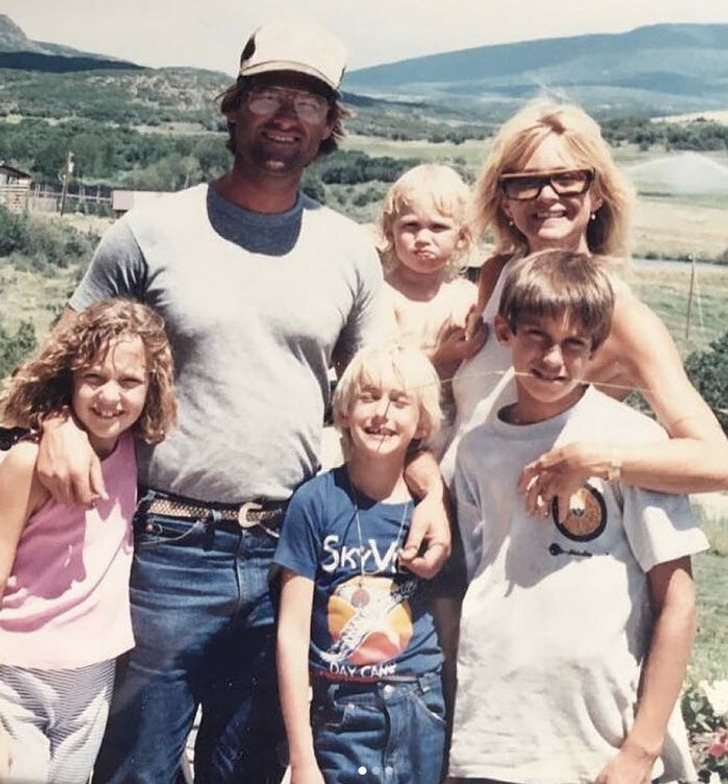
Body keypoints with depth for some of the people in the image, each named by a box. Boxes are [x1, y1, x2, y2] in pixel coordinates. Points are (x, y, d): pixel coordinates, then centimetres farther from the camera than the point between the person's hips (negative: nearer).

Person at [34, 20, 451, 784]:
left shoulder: (349, 250, 5)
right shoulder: (153, 230, -2)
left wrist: (432, 491, -3)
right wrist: (60, 424, -13)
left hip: (289, 552, 3)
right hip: (167, 549, -2)